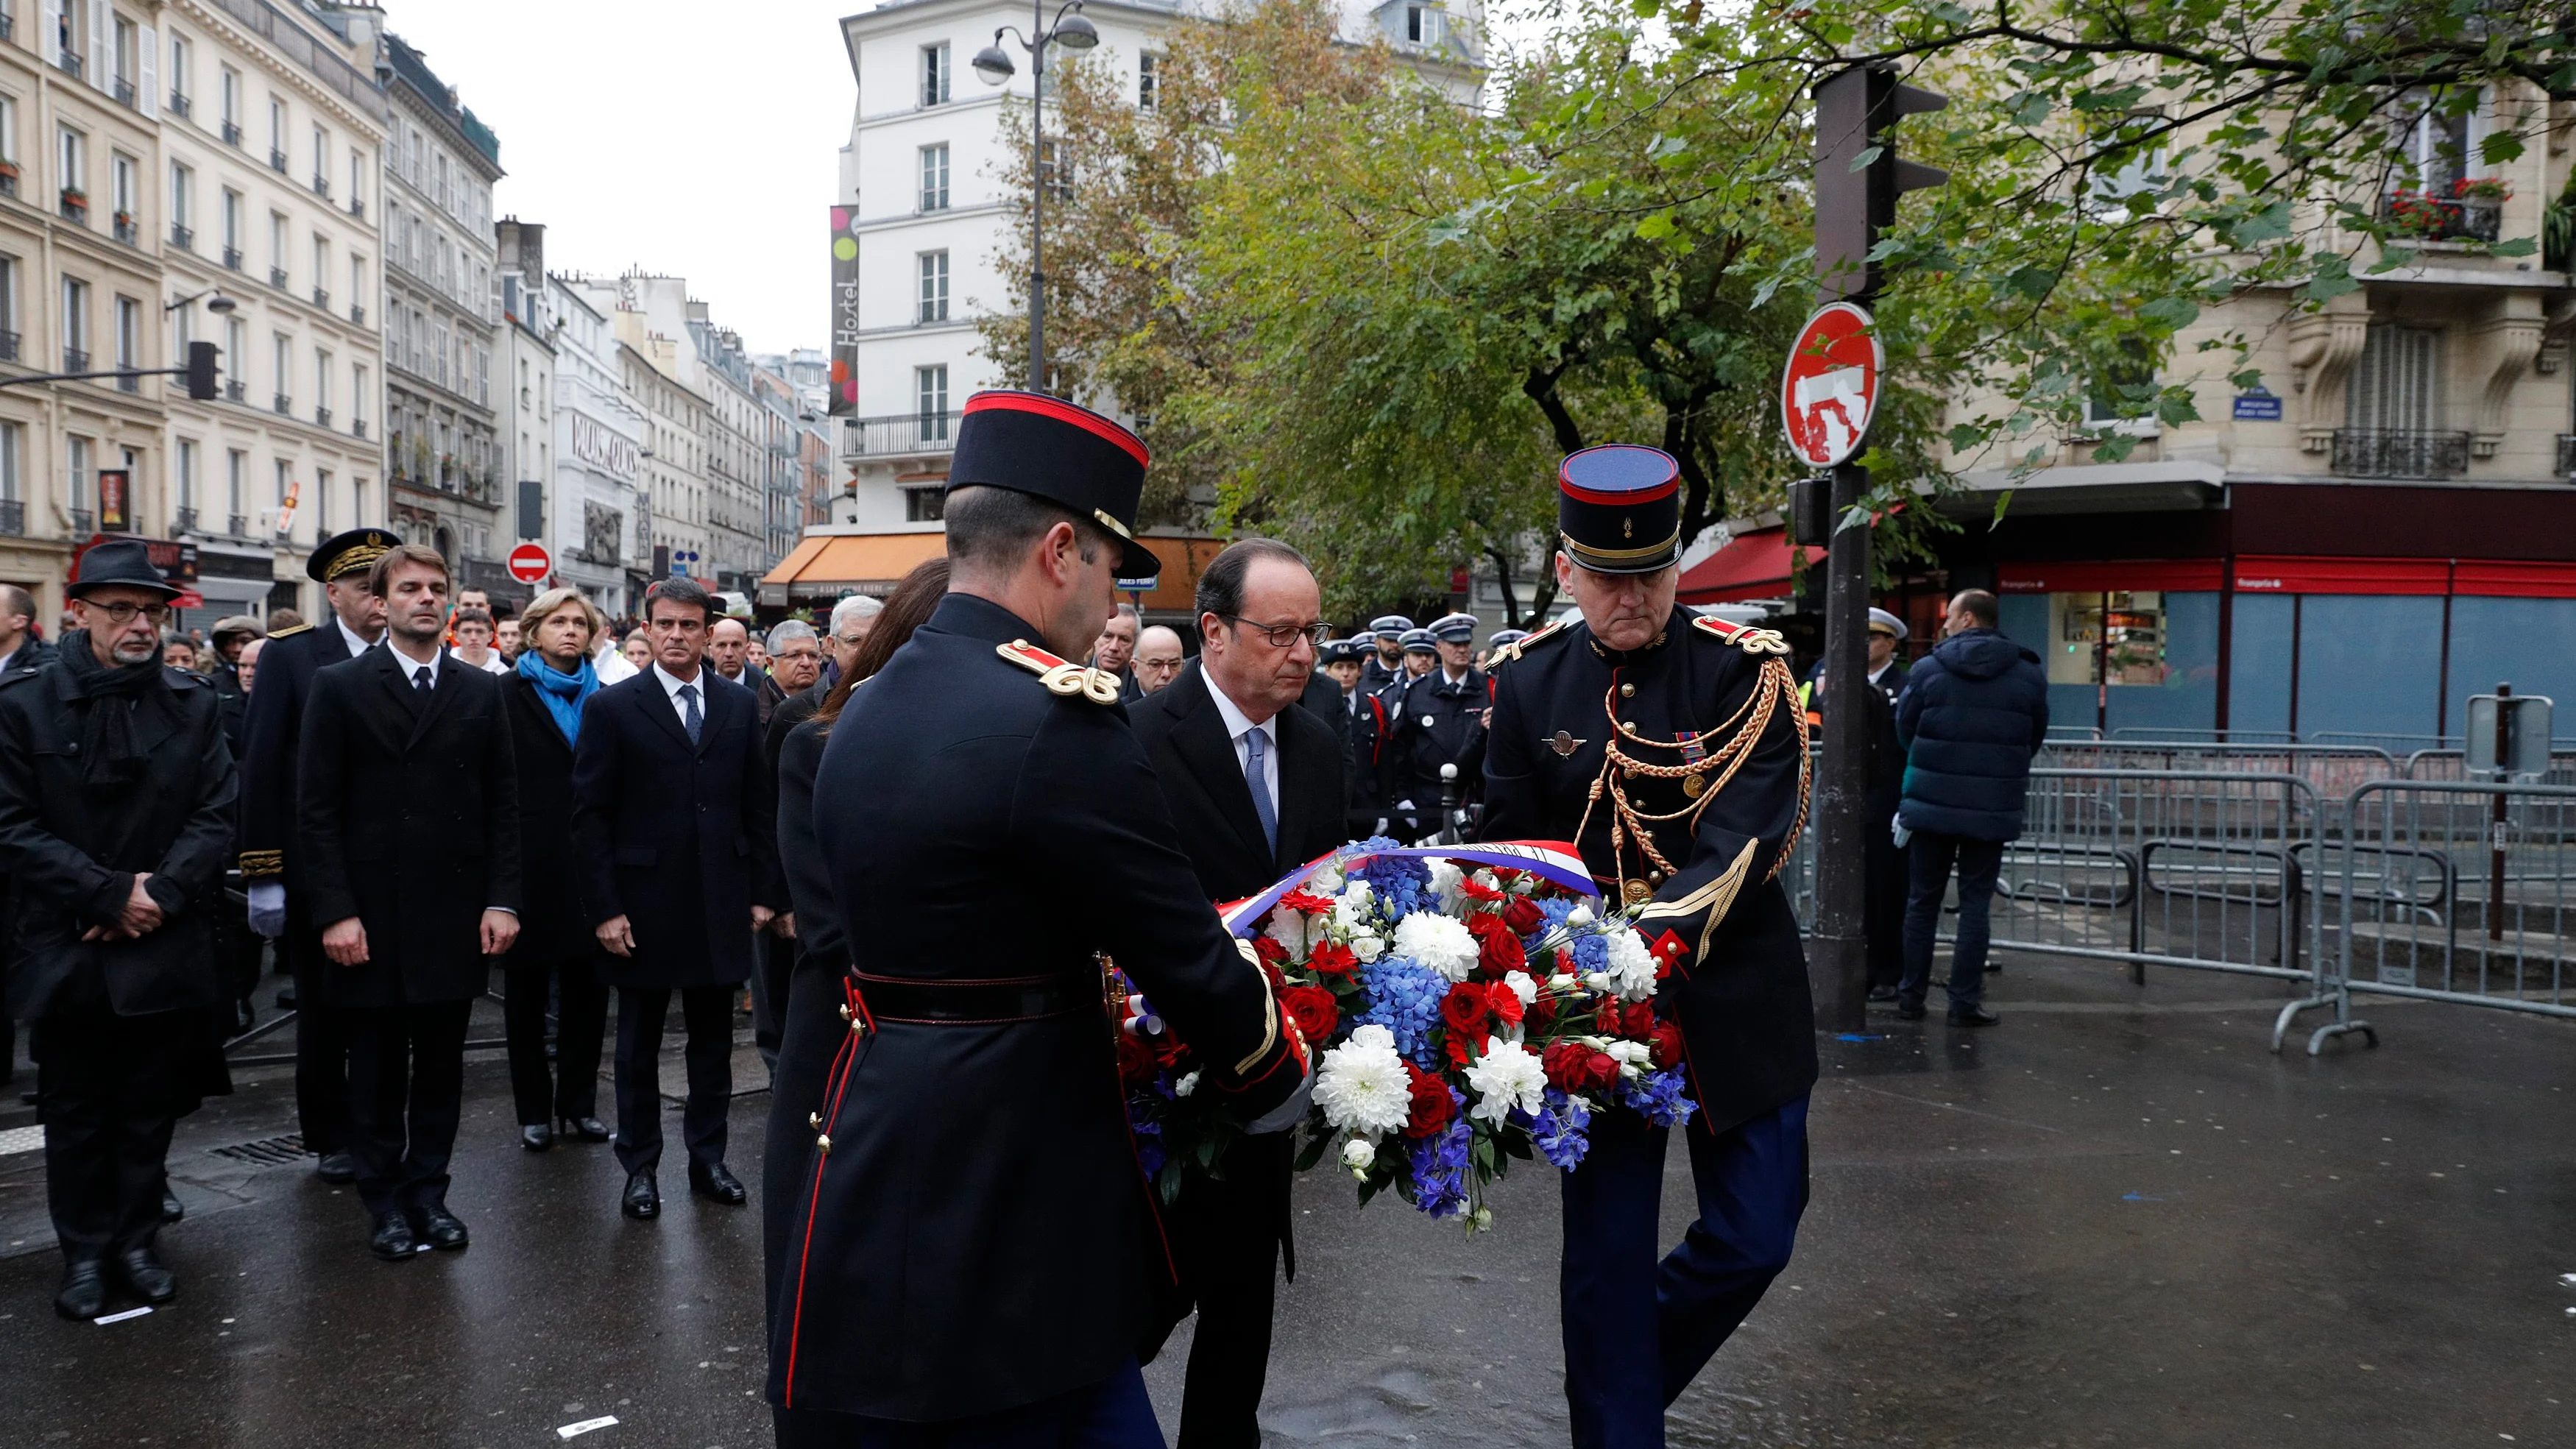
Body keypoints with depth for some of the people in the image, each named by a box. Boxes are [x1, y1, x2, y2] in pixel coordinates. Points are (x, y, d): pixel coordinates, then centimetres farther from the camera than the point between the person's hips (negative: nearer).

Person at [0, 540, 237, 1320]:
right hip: (66, 952, -1)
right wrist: (109, 896, -14)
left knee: (150, 1108, 11)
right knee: (76, 1112, 10)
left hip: (166, 948, 1)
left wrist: (160, 894, -13)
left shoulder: (194, 704, 3)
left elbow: (216, 815, 0)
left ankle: (134, 1242, 25)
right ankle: (84, 1253, 23)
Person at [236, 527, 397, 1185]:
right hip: (313, 871, -1)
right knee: (321, 1009, 10)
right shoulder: (291, 656, -4)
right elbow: (261, 768, -6)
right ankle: (330, 1141, 25)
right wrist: (263, 874, -9)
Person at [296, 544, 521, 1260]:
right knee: (377, 1068, 9)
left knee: (441, 1065, 10)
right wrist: (335, 911, -11)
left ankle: (428, 1190, 23)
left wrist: (501, 900, -2)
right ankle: (384, 1201, 22)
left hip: (455, 914, 2)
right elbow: (316, 810, -5)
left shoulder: (480, 691, 6)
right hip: (371, 914, -2)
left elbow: (503, 804, 6)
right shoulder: (339, 687, -2)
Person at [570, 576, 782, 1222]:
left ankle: (708, 1157, 25)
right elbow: (590, 816, -5)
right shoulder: (612, 707, -3)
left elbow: (758, 805, 8)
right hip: (644, 905, -2)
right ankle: (640, 1168, 22)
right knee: (639, 1044, 10)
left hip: (721, 902, 3)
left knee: (714, 1040, 11)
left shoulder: (739, 705, 6)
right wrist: (605, 908, -10)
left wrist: (764, 892, 3)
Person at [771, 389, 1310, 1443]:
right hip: (1008, 1208, -8)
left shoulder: (867, 711, 8)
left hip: (868, 1162, 8)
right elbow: (1188, 956, -14)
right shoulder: (1056, 717, -19)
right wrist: (1280, 1087, 3)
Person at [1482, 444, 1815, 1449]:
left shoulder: (1747, 670, -10)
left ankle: (1633, 1367, 36)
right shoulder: (1529, 681, -1)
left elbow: (1746, 833, -20)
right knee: (1605, 1254, 6)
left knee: (1755, 1236, 7)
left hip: (1732, 996, 0)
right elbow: (1511, 843, 3)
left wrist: (1664, 937, -34)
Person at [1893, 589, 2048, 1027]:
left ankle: (1911, 996, 15)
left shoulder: (1926, 669, -6)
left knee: (1922, 901, 10)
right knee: (1975, 904, 6)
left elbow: (1904, 732, 2)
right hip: (1993, 809, 1)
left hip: (1932, 804, 0)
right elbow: (2034, 740, 8)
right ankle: (1965, 1003, 5)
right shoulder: (2028, 675, 0)